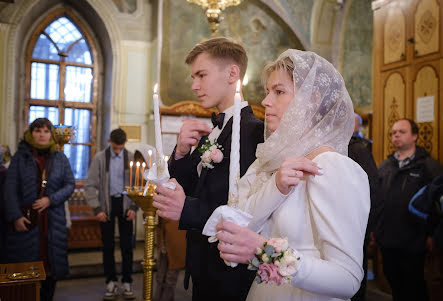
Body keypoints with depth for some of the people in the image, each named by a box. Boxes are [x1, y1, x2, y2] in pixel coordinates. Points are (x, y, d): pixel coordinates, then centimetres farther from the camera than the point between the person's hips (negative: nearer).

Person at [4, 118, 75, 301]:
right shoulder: (20, 157, 3)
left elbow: (70, 184, 6)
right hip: (26, 218, -1)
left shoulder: (60, 158, 7)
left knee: (51, 264, 5)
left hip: (53, 219, 2)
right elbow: (10, 188, -1)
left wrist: (51, 199, -10)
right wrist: (15, 216, -11)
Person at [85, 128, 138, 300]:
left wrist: (134, 207, -6)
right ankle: (111, 283, 17)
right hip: (107, 204, 0)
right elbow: (90, 185, -2)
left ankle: (127, 283, 15)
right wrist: (97, 208, -9)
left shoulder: (132, 159, -1)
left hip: (125, 204, 0)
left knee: (126, 245, 3)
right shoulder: (100, 159, -3)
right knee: (108, 245, 5)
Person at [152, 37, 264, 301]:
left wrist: (188, 210, -30)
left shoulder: (255, 132, -19)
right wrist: (181, 152, -12)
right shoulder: (207, 133, 7)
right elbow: (182, 188, 4)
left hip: (231, 278, -7)